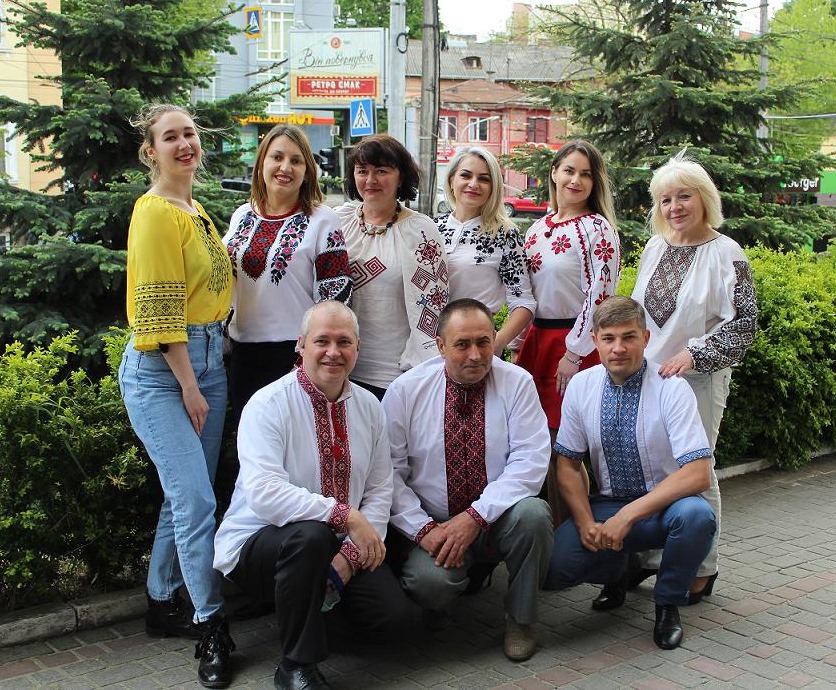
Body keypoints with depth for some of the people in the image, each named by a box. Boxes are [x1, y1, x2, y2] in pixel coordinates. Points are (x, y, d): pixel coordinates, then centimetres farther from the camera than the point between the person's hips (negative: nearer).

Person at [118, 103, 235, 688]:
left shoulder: (196, 211, 15)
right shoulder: (156, 212, -11)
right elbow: (159, 309, -15)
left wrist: (204, 377, 16)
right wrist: (189, 386, -15)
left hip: (208, 359, 8)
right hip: (161, 371, -8)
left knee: (185, 496, 12)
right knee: (196, 502, -10)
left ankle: (163, 605, 26)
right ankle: (212, 629, 0)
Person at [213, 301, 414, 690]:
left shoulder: (369, 407, 3)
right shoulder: (268, 405, -16)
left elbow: (380, 489, 4)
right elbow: (264, 493, -29)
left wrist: (351, 554, -11)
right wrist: (345, 515, -33)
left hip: (340, 547, 5)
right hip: (259, 544, -5)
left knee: (393, 614, -16)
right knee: (311, 534, -37)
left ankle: (321, 593, 18)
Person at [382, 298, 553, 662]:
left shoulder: (517, 383, -5)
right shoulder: (405, 390, -4)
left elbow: (530, 459, -14)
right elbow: (389, 470, -5)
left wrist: (476, 517, -22)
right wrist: (422, 528, -17)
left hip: (499, 518, 1)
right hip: (435, 525, -1)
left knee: (532, 513, -32)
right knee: (428, 580, -31)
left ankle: (519, 619, -5)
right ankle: (437, 605, 10)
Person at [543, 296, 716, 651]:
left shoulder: (672, 388, -16)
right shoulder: (581, 386, -4)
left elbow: (698, 474, -23)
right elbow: (568, 465, 4)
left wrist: (628, 516, -29)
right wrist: (587, 523, -13)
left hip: (665, 505, -2)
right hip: (608, 505, 3)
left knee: (696, 515, -37)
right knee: (554, 566, -23)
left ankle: (667, 604, -6)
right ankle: (618, 569, 14)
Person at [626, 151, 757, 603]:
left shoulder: (724, 253, -9)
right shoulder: (655, 248, 9)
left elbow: (744, 324, -11)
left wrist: (693, 354, -17)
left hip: (697, 380, -5)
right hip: (645, 375, 6)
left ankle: (702, 568, 16)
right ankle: (645, 556, 24)